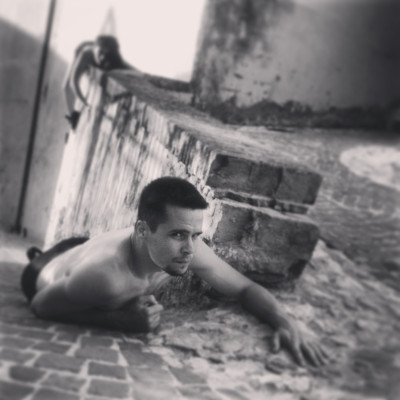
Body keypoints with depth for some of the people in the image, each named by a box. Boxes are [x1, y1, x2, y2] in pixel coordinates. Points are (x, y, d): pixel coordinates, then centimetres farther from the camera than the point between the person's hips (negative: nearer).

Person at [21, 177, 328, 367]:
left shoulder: (189, 249, -36)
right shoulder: (103, 274, -51)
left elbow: (246, 288, -22)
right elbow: (41, 305, -34)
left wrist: (286, 324, -40)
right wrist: (122, 319, -47)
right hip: (48, 275, -4)